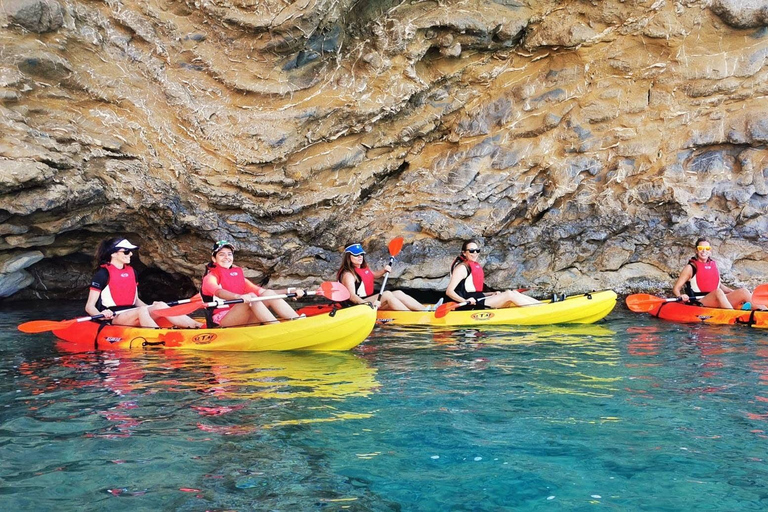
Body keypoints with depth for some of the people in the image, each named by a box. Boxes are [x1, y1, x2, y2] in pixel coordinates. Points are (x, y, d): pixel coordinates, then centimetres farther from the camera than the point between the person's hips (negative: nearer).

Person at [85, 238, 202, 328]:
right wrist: (100, 315, -27)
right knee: (141, 310, -33)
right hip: (113, 319, -6)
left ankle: (198, 326, -30)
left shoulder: (131, 272, 15)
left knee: (161, 306, -16)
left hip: (131, 313, 6)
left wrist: (151, 308, 3)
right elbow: (89, 307, -6)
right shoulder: (103, 274, -5)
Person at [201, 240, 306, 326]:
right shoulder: (210, 277, 5)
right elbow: (218, 292, -19)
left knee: (269, 294, -14)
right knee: (251, 298, -28)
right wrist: (239, 296, -41)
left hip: (244, 321, 5)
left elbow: (260, 291, 10)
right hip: (222, 321, -5)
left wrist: (289, 291, -5)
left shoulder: (238, 275, 24)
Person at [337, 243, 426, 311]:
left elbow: (374, 275, 34)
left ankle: (424, 310, -16)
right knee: (387, 294, -27)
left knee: (398, 293, -7)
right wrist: (368, 304, -45)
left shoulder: (364, 267, 12)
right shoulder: (348, 274, -17)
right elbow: (352, 296, -30)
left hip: (372, 299, 9)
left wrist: (384, 271, 12)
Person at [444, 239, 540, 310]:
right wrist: (465, 301, -30)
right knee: (509, 294, -16)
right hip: (470, 306, -9)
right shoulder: (462, 268, -8)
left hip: (478, 301, 9)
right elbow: (449, 291, -16)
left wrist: (492, 294, 10)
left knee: (513, 293, -3)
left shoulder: (476, 267, 19)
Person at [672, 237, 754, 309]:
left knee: (743, 291, -12)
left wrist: (734, 292, 22)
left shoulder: (713, 265, 20)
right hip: (699, 304, -6)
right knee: (718, 292, -34)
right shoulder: (691, 267, 3)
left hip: (718, 302, 6)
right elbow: (676, 288, -1)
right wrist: (681, 296, -22)